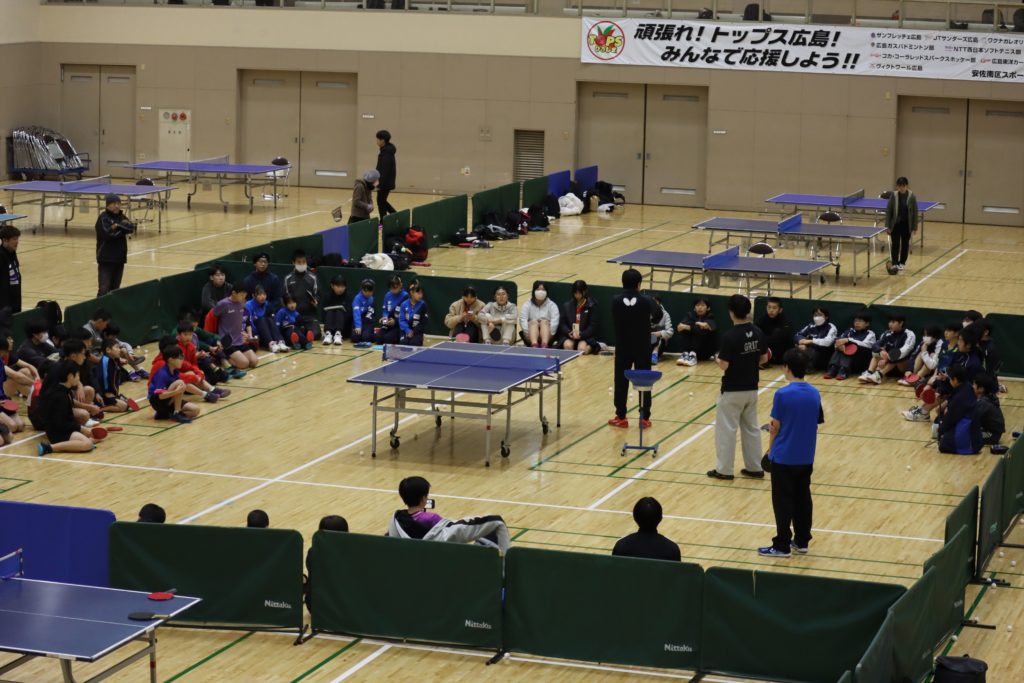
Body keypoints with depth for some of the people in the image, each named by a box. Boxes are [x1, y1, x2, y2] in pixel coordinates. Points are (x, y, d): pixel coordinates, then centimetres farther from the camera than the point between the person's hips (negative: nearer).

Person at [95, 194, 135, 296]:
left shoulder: (121, 217, 10)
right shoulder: (103, 218, -8)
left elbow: (131, 228, -6)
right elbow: (109, 233, -21)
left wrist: (118, 226, -14)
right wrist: (123, 228, -9)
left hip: (119, 257, 6)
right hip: (106, 259, -6)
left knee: (115, 288, 10)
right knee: (104, 289, -12)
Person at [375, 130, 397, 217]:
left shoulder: (386, 152, -21)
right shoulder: (388, 150, 10)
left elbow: (385, 170, -24)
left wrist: (381, 184, -23)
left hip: (385, 182, -10)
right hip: (386, 182, 10)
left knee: (381, 201, -1)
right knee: (382, 201, 17)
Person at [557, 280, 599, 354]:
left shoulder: (591, 306, 1)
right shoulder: (567, 306, 9)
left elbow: (592, 326, -2)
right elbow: (562, 324, 7)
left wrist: (581, 334, -17)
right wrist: (569, 332, -13)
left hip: (585, 335, -2)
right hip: (569, 335, 2)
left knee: (582, 348, -31)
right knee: (568, 345, -31)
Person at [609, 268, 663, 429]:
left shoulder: (616, 301, -12)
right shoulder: (646, 301, -13)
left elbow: (614, 323, -2)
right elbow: (657, 318, 0)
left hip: (623, 347, 0)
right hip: (642, 348, 0)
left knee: (621, 381, 10)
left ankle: (621, 417, 13)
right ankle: (644, 418, 12)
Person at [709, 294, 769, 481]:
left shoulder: (729, 336, -21)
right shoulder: (757, 333, -1)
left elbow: (724, 365, -21)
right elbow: (764, 359, 8)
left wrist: (718, 359, -1)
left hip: (732, 390, -6)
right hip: (751, 389, 6)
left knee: (726, 429, 4)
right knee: (751, 428, 16)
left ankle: (724, 470, 8)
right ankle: (754, 468, 22)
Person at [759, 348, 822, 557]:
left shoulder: (782, 394, -17)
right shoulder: (814, 394, -1)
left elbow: (776, 427, -11)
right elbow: (816, 423, 7)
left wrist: (770, 448, 7)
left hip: (784, 458, -5)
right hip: (806, 458, 5)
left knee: (783, 501, 3)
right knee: (803, 499, 15)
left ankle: (782, 545, 6)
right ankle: (802, 541, 23)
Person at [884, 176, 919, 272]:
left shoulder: (911, 196, -7)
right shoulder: (893, 196, -7)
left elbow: (915, 212, -3)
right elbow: (888, 211, -4)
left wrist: (914, 227, -4)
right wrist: (887, 226, -8)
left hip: (906, 225, 1)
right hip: (895, 224, -1)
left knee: (905, 244, 10)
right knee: (895, 244, -5)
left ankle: (902, 262, 23)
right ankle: (894, 263, -3)